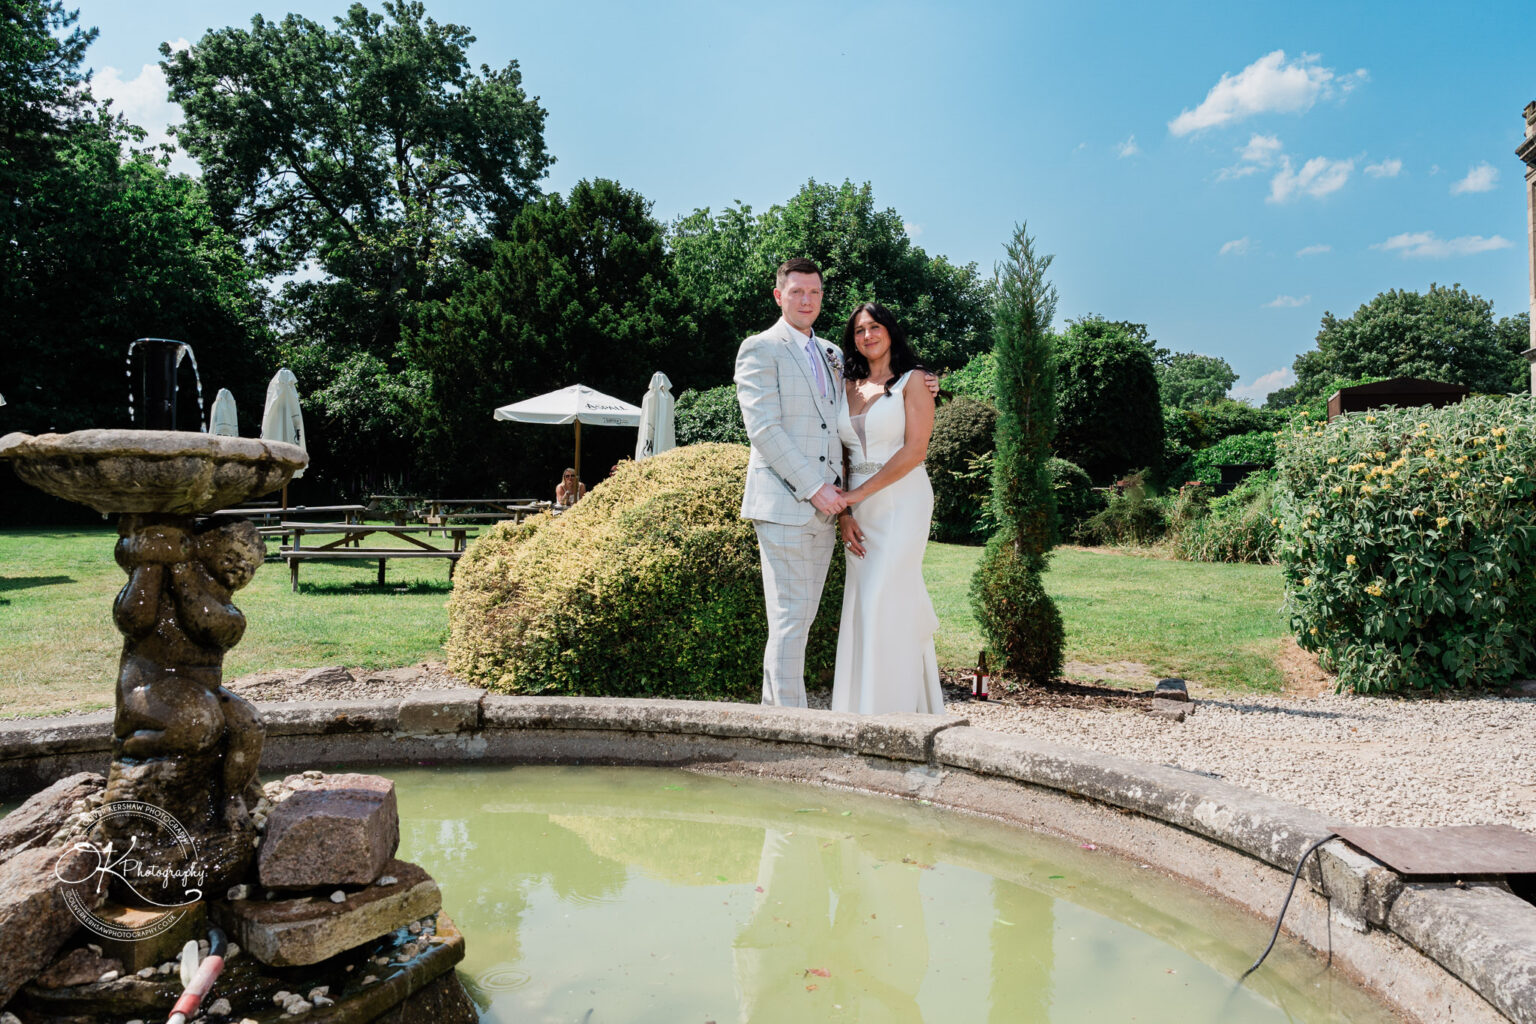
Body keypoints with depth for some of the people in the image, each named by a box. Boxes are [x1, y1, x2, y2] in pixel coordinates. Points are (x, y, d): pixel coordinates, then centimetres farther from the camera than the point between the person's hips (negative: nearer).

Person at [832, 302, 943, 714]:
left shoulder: (912, 382, 0)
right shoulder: (848, 387, 14)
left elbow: (915, 451, -10)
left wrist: (860, 494, -12)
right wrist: (843, 513, -2)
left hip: (901, 501, -5)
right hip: (859, 508, 5)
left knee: (884, 600, -11)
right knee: (861, 603, 3)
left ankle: (890, 709, -2)